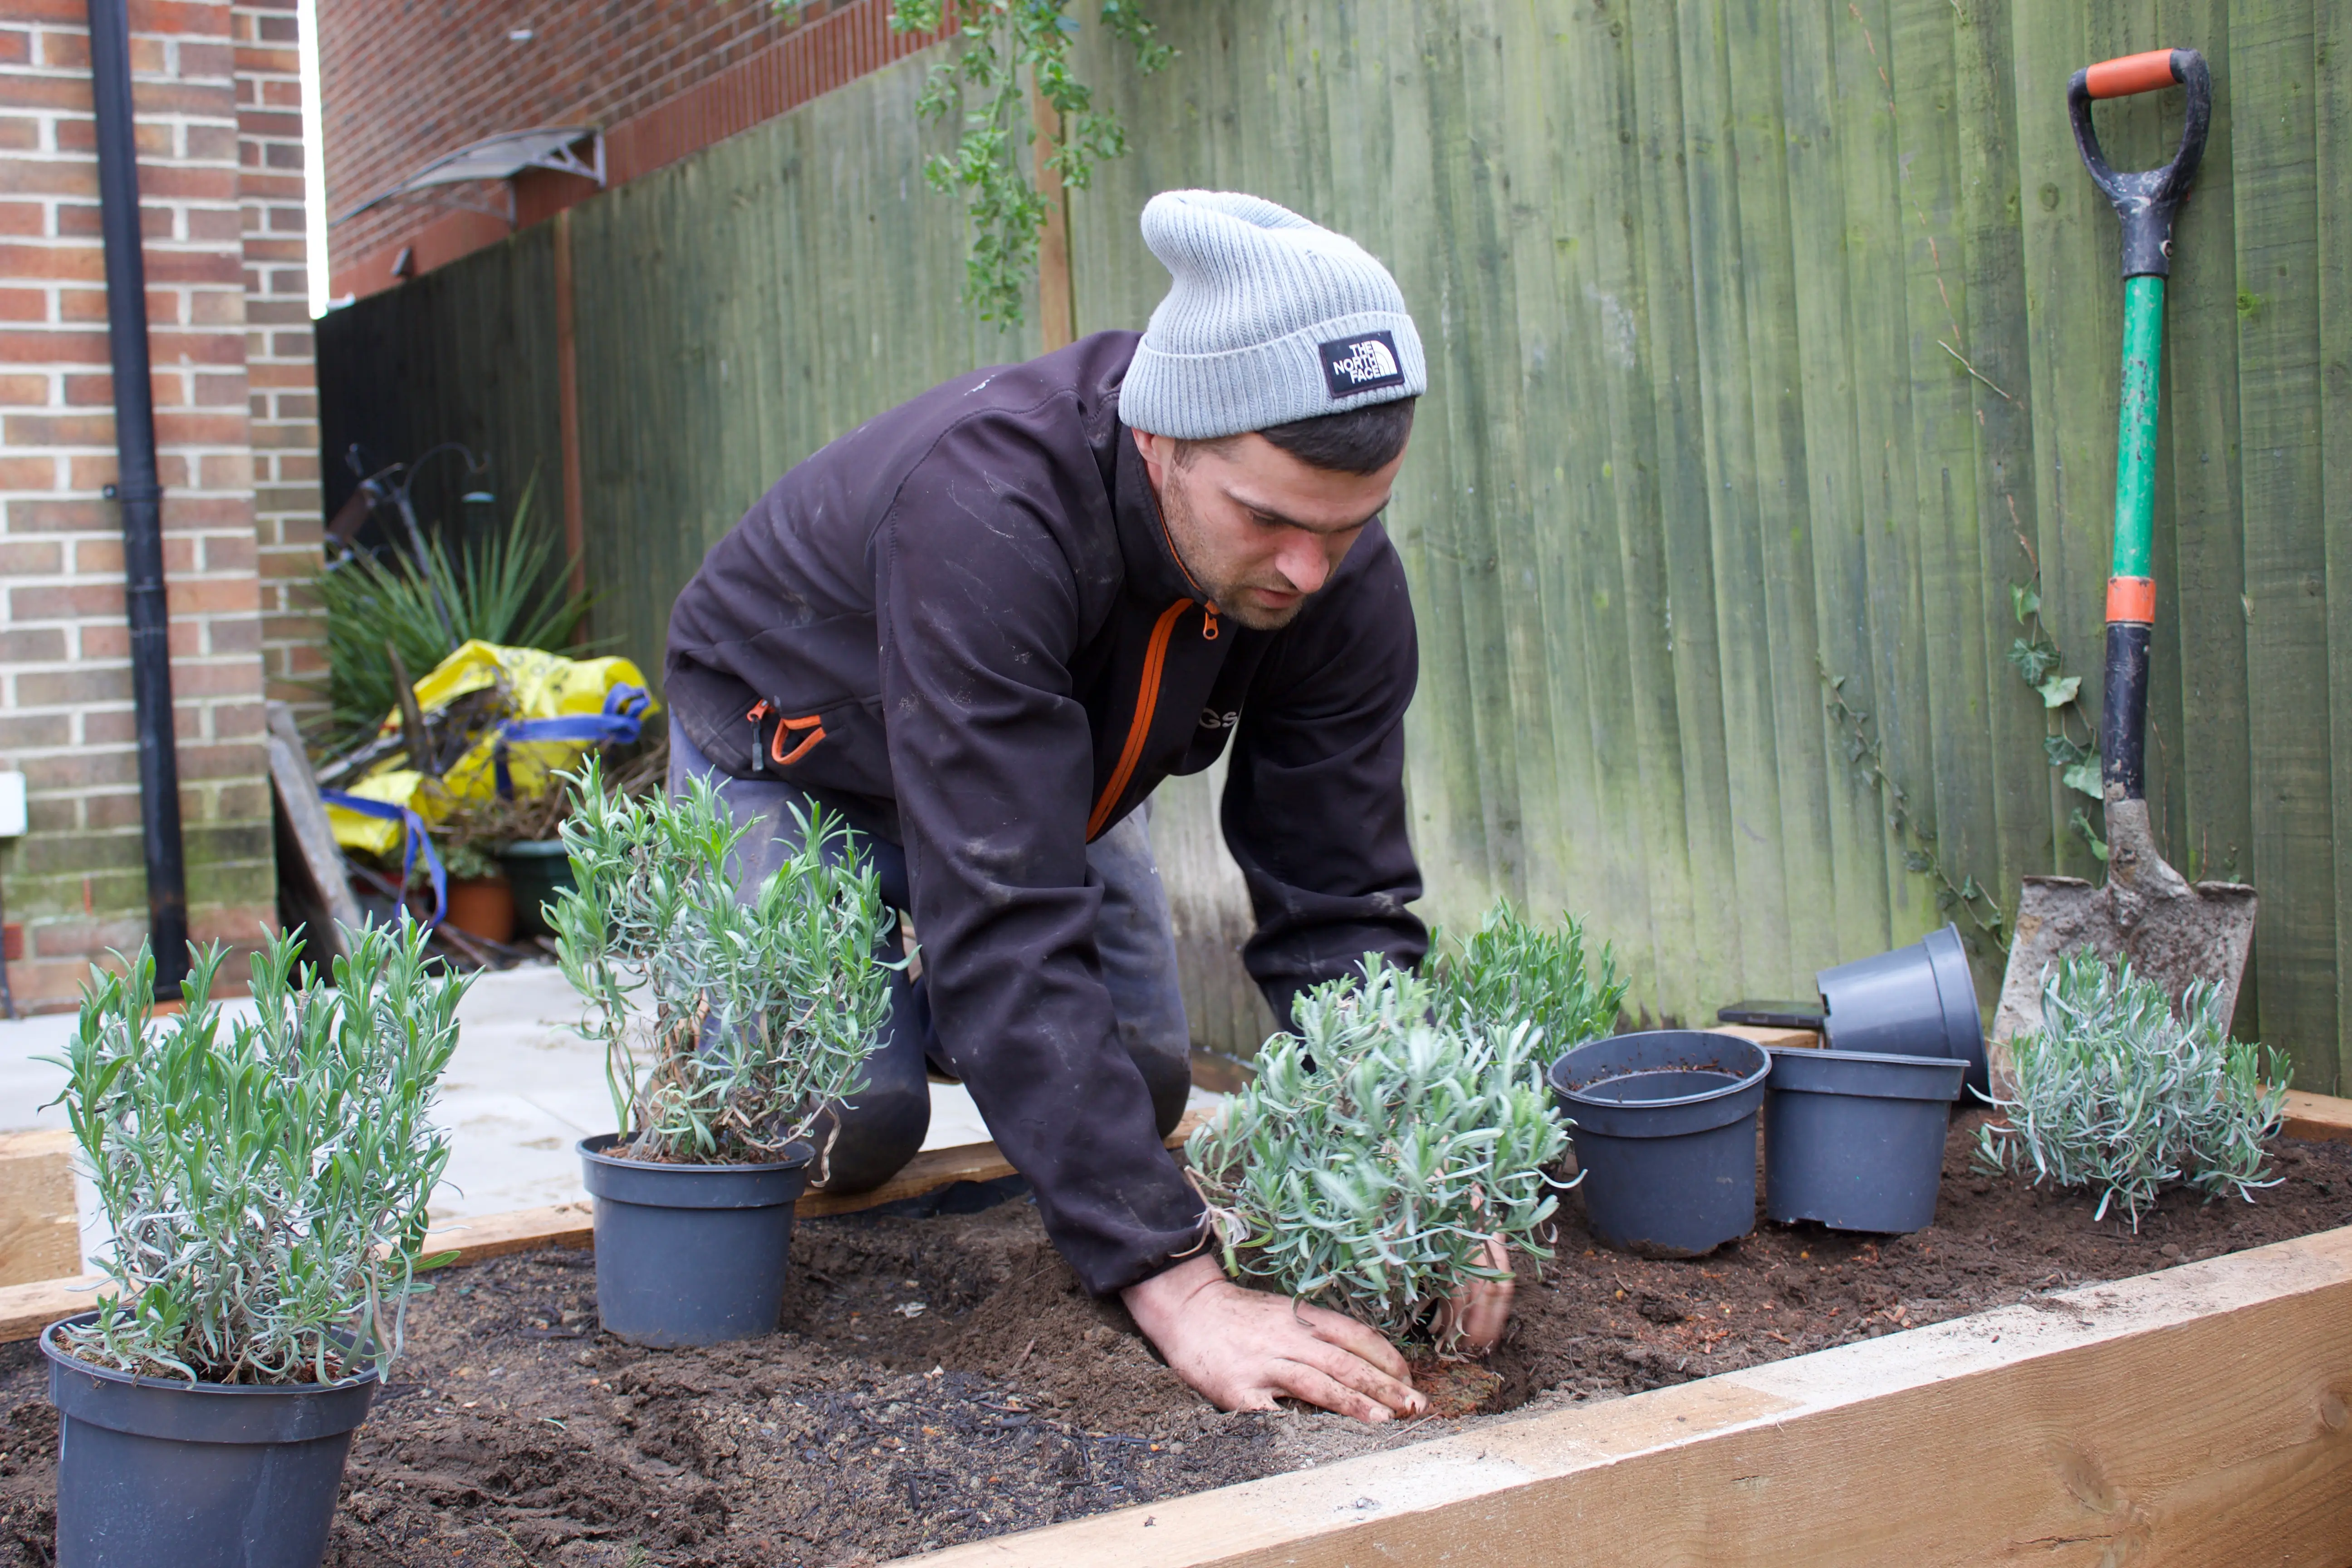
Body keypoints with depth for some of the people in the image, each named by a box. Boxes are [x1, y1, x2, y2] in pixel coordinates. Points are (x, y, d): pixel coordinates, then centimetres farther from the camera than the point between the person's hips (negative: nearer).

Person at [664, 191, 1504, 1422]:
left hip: (1048, 760, 5)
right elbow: (1008, 929, -49)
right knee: (846, 1122, -18)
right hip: (795, 756, -5)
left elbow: (1341, 905, -22)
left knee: (1139, 1092, 0)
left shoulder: (1342, 578, -26)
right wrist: (1175, 1284, -52)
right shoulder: (986, 511, -45)